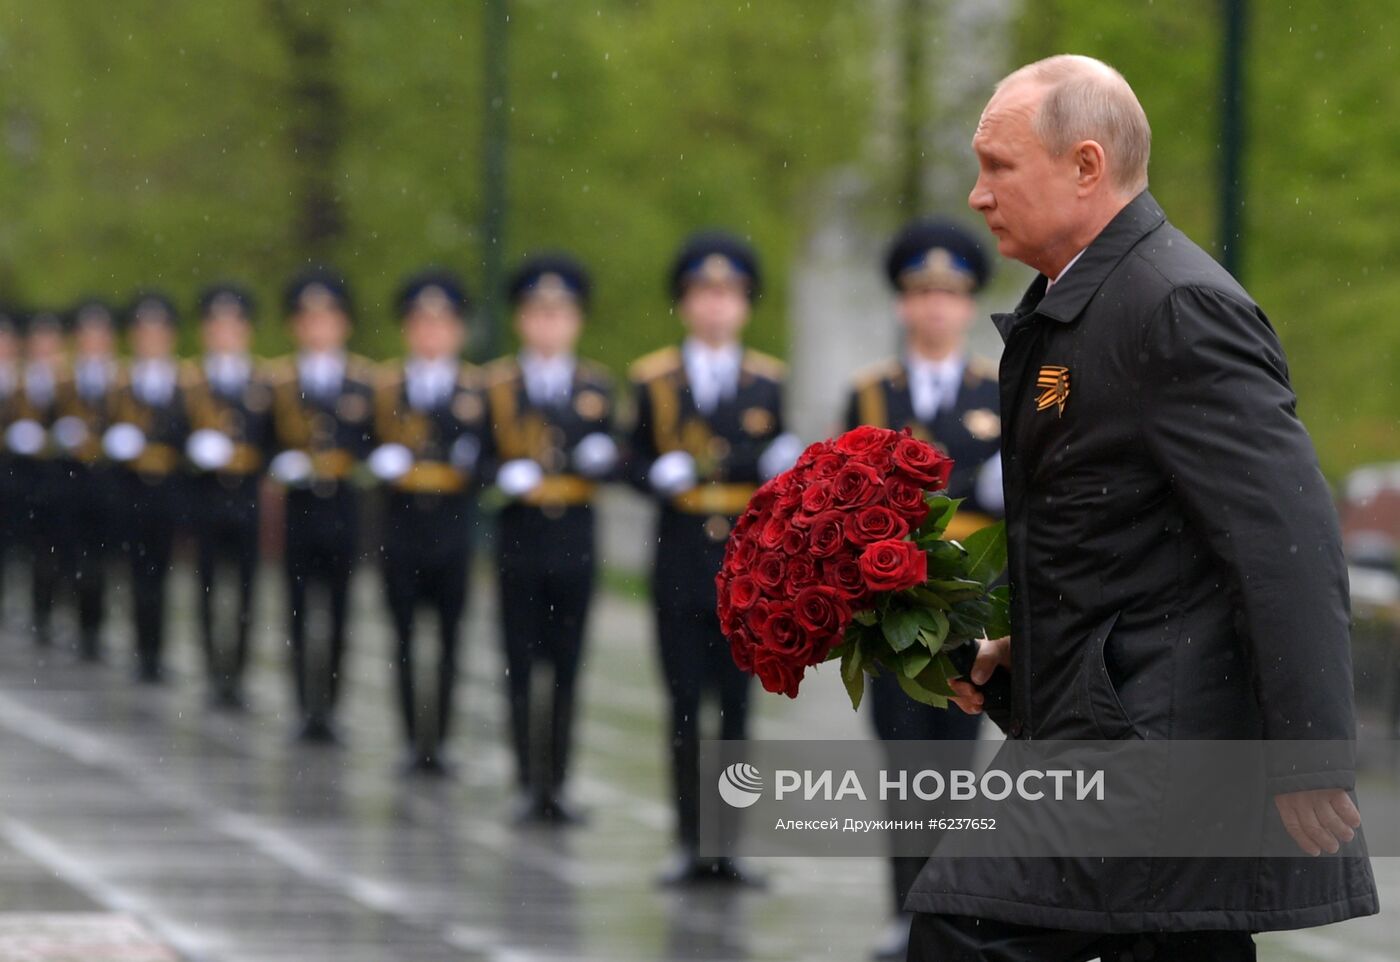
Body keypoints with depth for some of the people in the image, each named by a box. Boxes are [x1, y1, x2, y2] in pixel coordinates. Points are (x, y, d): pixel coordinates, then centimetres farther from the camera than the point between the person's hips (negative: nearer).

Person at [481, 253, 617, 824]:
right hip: (519, 538, -1)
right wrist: (504, 476, -19)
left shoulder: (596, 386, 7)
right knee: (521, 665, 1)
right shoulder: (496, 385, 2)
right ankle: (529, 784, 5)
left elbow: (606, 460, 7)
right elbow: (477, 457, 1)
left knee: (567, 666, 3)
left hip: (574, 540, 1)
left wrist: (600, 459, -15)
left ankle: (557, 783, 7)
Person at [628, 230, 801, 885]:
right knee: (685, 703, 1)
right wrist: (661, 475, -16)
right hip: (681, 558, -1)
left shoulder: (767, 382, 7)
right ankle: (691, 844, 5)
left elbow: (773, 466, 7)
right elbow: (637, 461, 5)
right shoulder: (654, 380, 4)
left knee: (736, 703, 2)